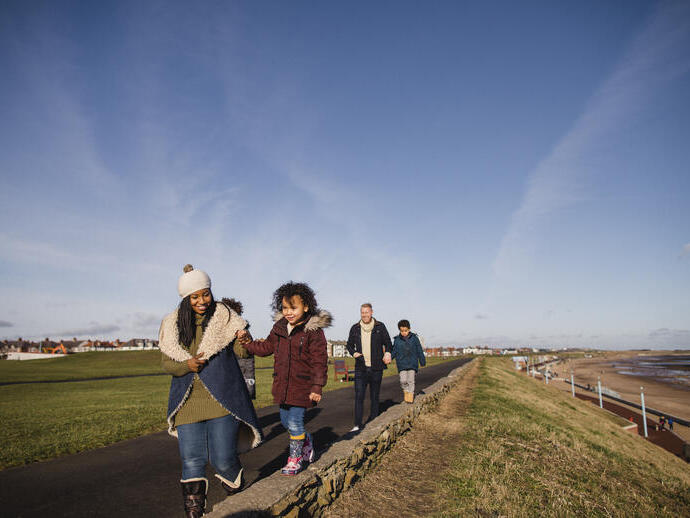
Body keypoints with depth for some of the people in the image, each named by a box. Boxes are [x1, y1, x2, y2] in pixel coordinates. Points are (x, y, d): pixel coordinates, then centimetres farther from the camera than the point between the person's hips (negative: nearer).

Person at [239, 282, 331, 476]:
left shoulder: (314, 331, -14)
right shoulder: (279, 328, 4)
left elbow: (319, 361, -12)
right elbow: (266, 347, 16)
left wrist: (317, 387, -15)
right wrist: (246, 342, 3)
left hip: (302, 386, -6)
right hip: (282, 385, 6)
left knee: (295, 423, -2)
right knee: (286, 421, 16)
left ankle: (295, 458, 20)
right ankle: (306, 441, 42)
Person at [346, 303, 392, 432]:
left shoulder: (380, 327, 2)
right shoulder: (355, 328, 6)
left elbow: (388, 342, 10)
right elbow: (349, 344, 15)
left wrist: (387, 353, -10)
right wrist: (353, 353, -6)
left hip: (376, 368, 0)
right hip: (360, 368, 0)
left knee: (374, 397, 9)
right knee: (359, 396, -9)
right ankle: (357, 425, -5)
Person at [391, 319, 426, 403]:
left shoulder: (414, 338, 3)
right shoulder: (397, 340, 4)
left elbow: (419, 351, 9)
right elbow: (394, 351, 9)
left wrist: (422, 361, 10)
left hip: (412, 363, 0)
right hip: (402, 364, 0)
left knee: (411, 381, -1)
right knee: (403, 381, -9)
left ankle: (410, 397, 11)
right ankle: (406, 391, 18)